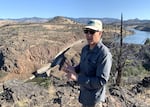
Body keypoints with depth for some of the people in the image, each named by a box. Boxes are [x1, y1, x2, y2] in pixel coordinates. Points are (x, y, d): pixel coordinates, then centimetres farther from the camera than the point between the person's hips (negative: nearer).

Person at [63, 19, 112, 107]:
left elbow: (101, 81, -29)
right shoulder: (85, 49, -2)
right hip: (84, 93, 7)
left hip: (94, 97, -7)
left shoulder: (104, 54, -27)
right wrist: (74, 69, -8)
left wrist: (77, 78, -30)